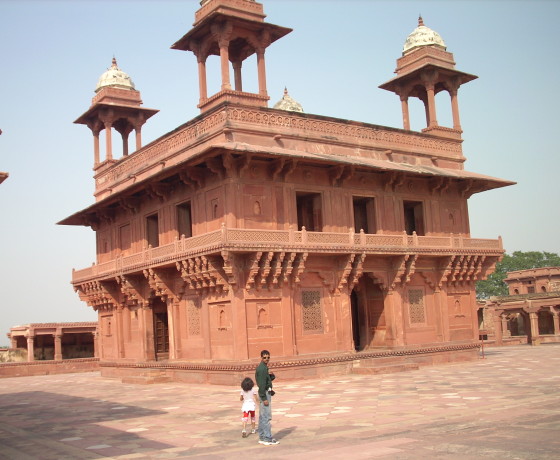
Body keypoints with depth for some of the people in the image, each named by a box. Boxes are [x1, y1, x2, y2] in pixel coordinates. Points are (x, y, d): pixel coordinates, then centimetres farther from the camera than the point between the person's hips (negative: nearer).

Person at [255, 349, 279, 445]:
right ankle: (267, 438, -7)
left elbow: (270, 379, 21)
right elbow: (262, 384, -21)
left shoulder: (263, 367, 14)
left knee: (262, 417, 12)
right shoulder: (262, 369, -16)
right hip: (264, 394, -11)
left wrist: (271, 375, -1)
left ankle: (262, 438, 17)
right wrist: (264, 398, -23)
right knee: (267, 417, -9)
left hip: (265, 393, 11)